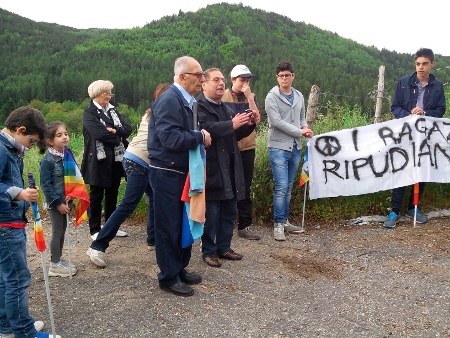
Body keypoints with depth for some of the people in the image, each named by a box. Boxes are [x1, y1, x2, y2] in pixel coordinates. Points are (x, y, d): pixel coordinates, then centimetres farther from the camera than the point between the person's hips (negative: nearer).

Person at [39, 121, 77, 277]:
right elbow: (45, 185, -17)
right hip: (54, 203, -6)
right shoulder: (47, 160, -17)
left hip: (65, 201, 6)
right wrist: (58, 203, -17)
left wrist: (71, 195, -7)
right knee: (57, 232, 1)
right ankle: (54, 265, 14)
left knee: (62, 230, 15)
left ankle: (58, 260, 30)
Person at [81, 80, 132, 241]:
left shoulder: (113, 110, 14)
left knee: (112, 194, 13)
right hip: (98, 161, -6)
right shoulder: (89, 113, -4)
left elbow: (127, 129, 2)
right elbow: (99, 133, -19)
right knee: (96, 196, 4)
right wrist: (118, 139, -8)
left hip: (115, 160, 6)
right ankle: (95, 230, 15)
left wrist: (114, 131, -16)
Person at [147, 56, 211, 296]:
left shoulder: (184, 100, 12)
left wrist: (198, 137, 0)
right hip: (166, 173, -9)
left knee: (183, 222, 17)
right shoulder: (168, 100, -19)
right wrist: (200, 137, -16)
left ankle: (180, 268, 32)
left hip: (181, 172, 9)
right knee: (169, 226, 2)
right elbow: (171, 139, -28)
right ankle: (169, 278, 16)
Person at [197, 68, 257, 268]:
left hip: (230, 169, 8)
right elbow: (205, 129, -24)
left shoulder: (226, 109, 18)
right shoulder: (199, 107, -7)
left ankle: (224, 247, 29)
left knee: (229, 211, 15)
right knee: (211, 214, 2)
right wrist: (232, 124, -30)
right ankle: (208, 251, 17)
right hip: (211, 170, -8)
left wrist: (250, 124, 1)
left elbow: (237, 134, 19)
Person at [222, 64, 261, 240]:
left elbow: (257, 119, -8)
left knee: (245, 188, 7)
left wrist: (250, 98, -12)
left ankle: (245, 225, 16)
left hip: (247, 148, 3)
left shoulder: (251, 97, 8)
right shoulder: (223, 97, -2)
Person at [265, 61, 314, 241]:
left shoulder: (299, 96, 13)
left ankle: (284, 221, 21)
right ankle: (278, 224, 2)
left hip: (295, 147, 6)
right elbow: (277, 122, -15)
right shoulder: (272, 97, -6)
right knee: (281, 187, -7)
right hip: (278, 147, -6)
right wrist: (300, 132, -14)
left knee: (288, 187, 12)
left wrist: (305, 127, -3)